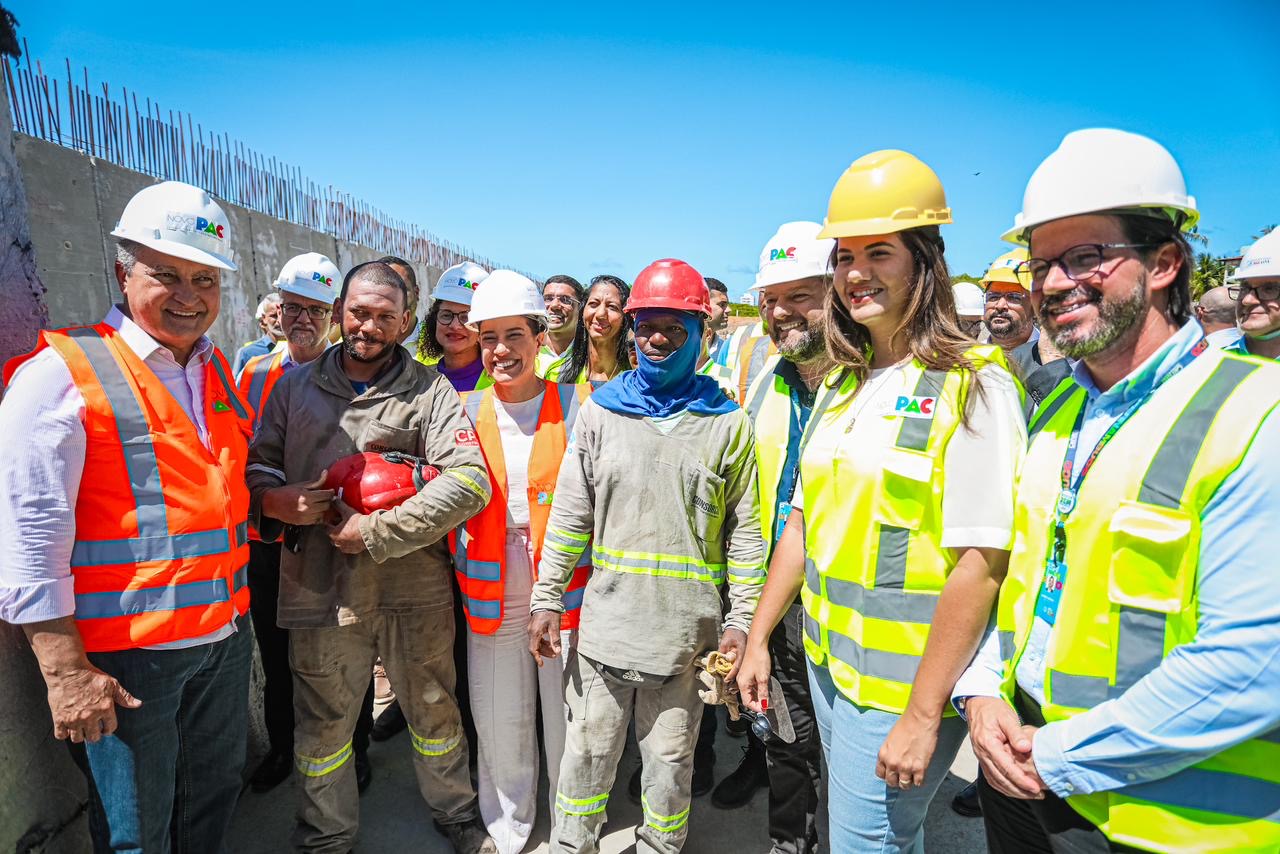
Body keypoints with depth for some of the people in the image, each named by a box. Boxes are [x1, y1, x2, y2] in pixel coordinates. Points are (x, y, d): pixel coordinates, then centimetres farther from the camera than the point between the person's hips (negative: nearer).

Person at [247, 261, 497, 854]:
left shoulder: (430, 390, -3)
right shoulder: (294, 386, 7)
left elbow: (469, 481, -14)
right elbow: (256, 465, 13)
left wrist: (376, 531, -18)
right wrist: (276, 500, -11)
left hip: (414, 592, -1)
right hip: (320, 591, 2)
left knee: (434, 711, 15)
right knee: (322, 724, 17)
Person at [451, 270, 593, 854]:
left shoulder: (577, 405, -4)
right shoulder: (465, 411, 4)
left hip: (565, 586, -2)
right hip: (491, 594, 2)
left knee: (568, 718, 10)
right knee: (499, 724, 13)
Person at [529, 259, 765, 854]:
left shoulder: (728, 423, 0)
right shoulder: (600, 411, 3)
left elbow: (745, 530, 1)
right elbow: (569, 515, 4)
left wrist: (740, 620, -4)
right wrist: (546, 599, 0)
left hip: (687, 631, -1)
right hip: (605, 622, 1)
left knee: (670, 760, 16)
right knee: (588, 752, 15)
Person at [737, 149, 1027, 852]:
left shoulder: (973, 385, -15)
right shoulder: (841, 387, 7)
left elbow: (981, 562, -19)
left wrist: (923, 714, -17)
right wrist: (758, 637, 11)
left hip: (902, 685, -6)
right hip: (827, 661, 6)